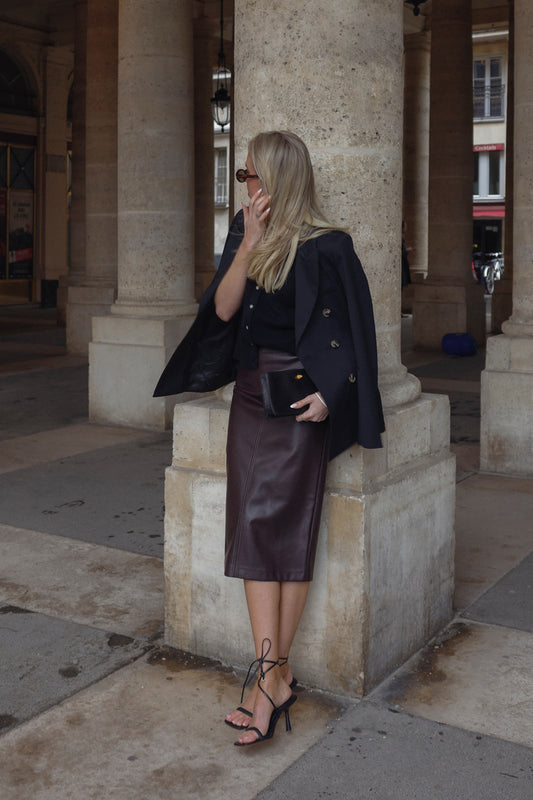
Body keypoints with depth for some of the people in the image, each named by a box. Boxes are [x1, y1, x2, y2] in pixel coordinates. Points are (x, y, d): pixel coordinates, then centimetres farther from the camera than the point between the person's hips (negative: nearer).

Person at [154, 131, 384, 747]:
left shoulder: (325, 247, -6)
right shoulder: (242, 234, 12)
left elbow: (345, 332, -5)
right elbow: (223, 309, 1)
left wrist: (327, 395, -18)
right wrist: (250, 244, -9)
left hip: (299, 397, -6)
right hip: (251, 390, 6)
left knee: (284, 527, -7)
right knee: (254, 529, -2)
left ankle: (271, 675, 0)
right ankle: (273, 676, 2)